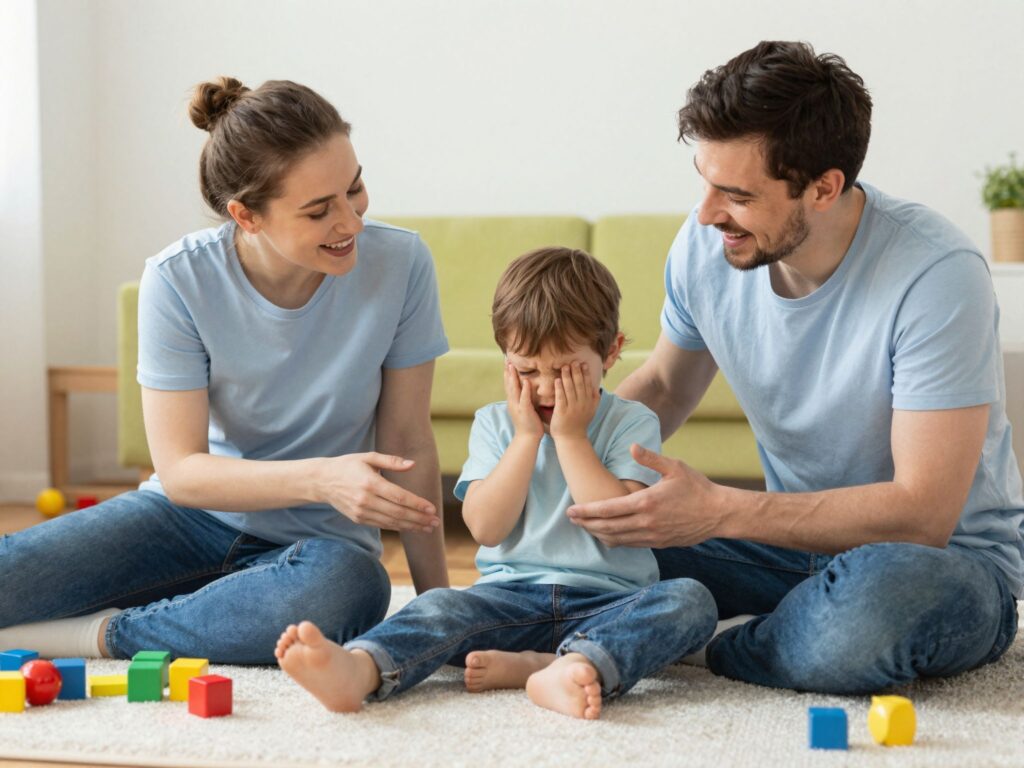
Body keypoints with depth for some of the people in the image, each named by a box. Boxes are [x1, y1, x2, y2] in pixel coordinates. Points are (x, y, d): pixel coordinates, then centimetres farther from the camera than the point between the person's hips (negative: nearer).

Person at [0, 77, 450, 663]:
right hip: (193, 513, -1)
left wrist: (437, 601, -4)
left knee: (350, 588, -38)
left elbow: (408, 441, -6)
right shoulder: (179, 281, -16)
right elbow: (180, 471, -15)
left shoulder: (399, 264, -16)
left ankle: (101, 634, -18)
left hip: (316, 540, 1)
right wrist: (320, 478, -31)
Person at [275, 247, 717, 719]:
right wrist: (527, 436, -6)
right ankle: (357, 670, -58)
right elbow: (485, 527, -2)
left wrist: (570, 436, -8)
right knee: (443, 606, -27)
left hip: (607, 603, -1)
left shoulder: (633, 423, 4)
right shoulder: (495, 423, 11)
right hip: (513, 597, 1)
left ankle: (579, 667, -53)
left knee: (690, 600, -29)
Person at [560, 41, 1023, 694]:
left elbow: (923, 513, -27)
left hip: (951, 557, -5)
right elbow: (665, 385, 14)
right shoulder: (705, 246, -7)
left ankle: (720, 654, -8)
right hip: (799, 539, 5)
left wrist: (719, 512, -32)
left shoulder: (937, 274, -25)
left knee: (870, 595, -42)